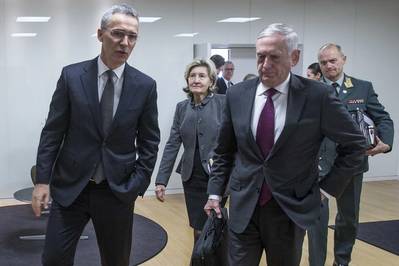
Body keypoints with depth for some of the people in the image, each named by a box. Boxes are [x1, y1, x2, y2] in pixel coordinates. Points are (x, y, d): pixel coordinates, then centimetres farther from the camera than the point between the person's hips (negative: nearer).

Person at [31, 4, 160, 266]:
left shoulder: (145, 85, -2)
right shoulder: (71, 76, -3)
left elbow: (149, 141, 3)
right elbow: (52, 132, -1)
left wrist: (138, 186, -5)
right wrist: (42, 180, -5)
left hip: (118, 191, 1)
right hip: (70, 187, 0)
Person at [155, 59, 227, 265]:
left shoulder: (223, 103, -6)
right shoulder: (181, 107, 6)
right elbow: (172, 145, 4)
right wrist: (161, 180, 0)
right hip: (192, 179, 3)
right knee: (200, 231, 11)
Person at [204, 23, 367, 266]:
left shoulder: (317, 96, -10)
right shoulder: (237, 95, 0)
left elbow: (355, 144, 0)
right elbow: (224, 151, 10)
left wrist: (329, 187, -2)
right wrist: (215, 192, 6)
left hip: (291, 208, -1)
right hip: (243, 207, 2)